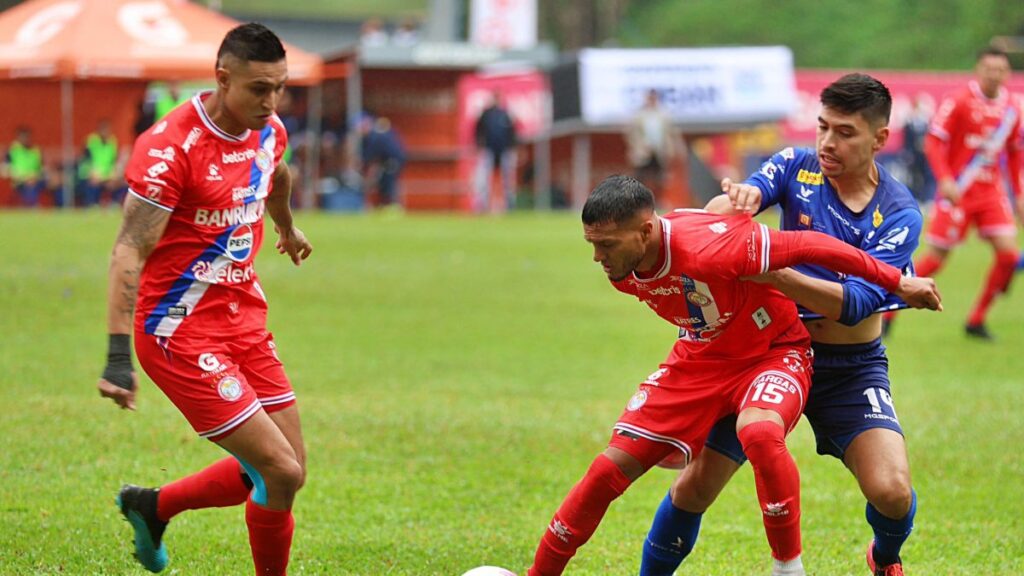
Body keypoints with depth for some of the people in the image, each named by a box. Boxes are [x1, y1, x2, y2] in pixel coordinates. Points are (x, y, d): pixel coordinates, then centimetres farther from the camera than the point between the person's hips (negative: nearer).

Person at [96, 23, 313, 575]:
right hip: (182, 332, -8)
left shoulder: (268, 133, 4)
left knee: (282, 471, 7)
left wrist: (287, 228, 51)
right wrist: (119, 355, -31)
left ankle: (152, 507, 28)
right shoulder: (170, 146, -20)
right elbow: (129, 251, -23)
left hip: (244, 318, 8)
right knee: (281, 472, -13)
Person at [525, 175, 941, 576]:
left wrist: (897, 283, -22)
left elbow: (806, 245, -28)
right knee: (611, 468, -3)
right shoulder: (622, 271, -13)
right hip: (700, 357, 6)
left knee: (759, 433, -39)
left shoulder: (708, 248, -36)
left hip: (774, 351, -6)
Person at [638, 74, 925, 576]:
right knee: (695, 486, -4)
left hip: (851, 367, -1)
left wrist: (772, 271, -36)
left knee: (891, 490, -19)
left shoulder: (898, 213, -12)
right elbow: (741, 197, -23)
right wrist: (734, 200, -48)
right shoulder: (797, 167, -5)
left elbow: (855, 304, -24)